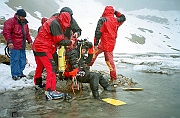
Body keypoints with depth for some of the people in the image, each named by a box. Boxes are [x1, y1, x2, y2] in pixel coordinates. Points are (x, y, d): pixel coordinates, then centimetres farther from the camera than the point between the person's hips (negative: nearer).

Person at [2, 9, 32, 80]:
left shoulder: (24, 23, 15)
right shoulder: (11, 21, -10)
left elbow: (27, 33, 22)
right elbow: (6, 32, -16)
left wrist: (30, 41, 13)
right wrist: (9, 41, -23)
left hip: (22, 46, 8)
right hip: (14, 46, -8)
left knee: (23, 60, 14)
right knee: (15, 60, -2)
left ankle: (20, 72, 30)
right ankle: (15, 75, 10)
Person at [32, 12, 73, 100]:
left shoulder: (53, 21, 15)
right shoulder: (55, 23, -15)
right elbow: (59, 40, -17)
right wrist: (70, 42, -3)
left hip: (37, 46, 11)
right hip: (43, 49, -11)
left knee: (40, 66, 24)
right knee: (51, 68, -13)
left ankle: (37, 83, 42)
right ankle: (50, 91, -16)